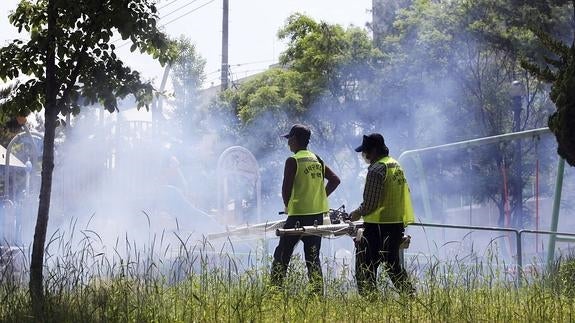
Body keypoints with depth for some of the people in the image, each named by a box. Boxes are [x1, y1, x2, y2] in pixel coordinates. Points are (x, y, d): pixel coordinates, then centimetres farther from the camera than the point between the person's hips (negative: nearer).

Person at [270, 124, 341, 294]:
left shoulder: (293, 161, -10)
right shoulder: (317, 160, 10)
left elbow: (286, 189, -13)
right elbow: (335, 180, 12)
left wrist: (287, 206, 4)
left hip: (298, 215, -6)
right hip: (318, 214, 6)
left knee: (282, 255, 1)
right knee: (313, 257, 11)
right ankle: (318, 294, 7)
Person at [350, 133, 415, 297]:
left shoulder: (377, 169, -15)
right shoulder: (396, 165, 14)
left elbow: (370, 203, -18)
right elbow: (405, 193, 19)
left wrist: (358, 213, 1)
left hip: (378, 224, -9)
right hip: (397, 223, 9)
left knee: (365, 266, -2)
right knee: (393, 265, 17)